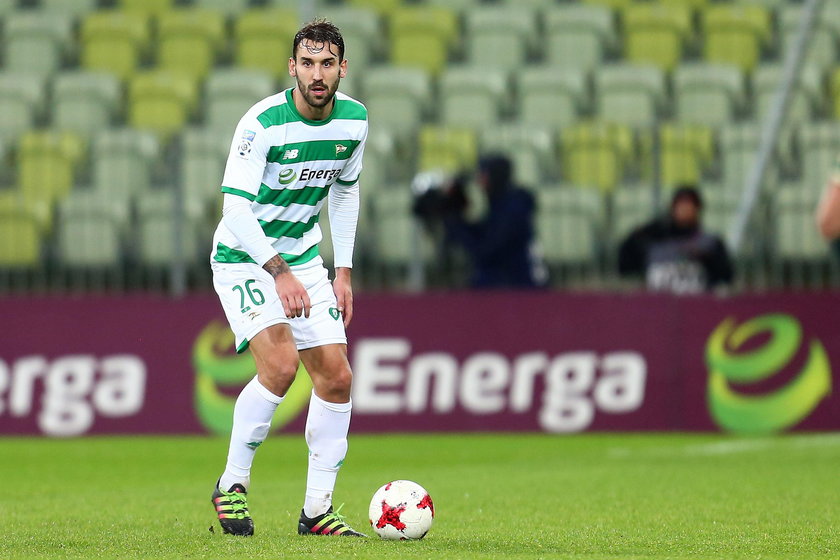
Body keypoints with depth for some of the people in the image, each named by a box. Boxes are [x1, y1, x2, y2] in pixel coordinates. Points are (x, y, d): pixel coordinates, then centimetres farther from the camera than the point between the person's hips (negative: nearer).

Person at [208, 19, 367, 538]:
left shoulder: (354, 120, -4)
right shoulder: (262, 123, -23)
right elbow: (236, 208, -27)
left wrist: (344, 272, 9)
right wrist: (279, 272, -36)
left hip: (303, 257, 6)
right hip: (243, 257, -6)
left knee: (336, 377, -1)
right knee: (281, 362, -25)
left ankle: (317, 509, 10)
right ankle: (232, 484, -8)